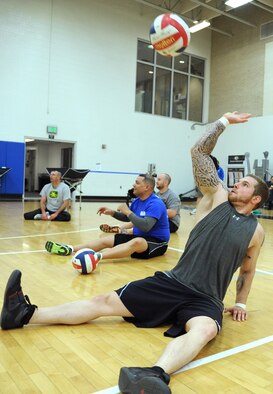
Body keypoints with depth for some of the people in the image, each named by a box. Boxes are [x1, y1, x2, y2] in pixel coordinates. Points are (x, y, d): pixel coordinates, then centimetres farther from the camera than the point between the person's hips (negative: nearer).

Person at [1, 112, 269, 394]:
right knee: (106, 302, -4)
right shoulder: (217, 198, 8)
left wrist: (240, 302, 18)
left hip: (206, 300, -1)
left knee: (204, 330, -39)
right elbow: (199, 151, 2)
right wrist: (224, 121, 7)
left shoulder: (255, 231, 10)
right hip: (171, 282, 1)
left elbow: (247, 270, 26)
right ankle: (25, 315, -2)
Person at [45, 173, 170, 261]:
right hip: (138, 237, 9)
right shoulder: (137, 201, 7)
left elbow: (145, 226, -34)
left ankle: (97, 256, -60)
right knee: (105, 240, -1)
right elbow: (127, 218, 22)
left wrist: (127, 211, -24)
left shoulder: (155, 203, -21)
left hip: (156, 242, -9)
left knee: (136, 242, -42)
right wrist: (112, 213, 4)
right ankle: (68, 249, -9)